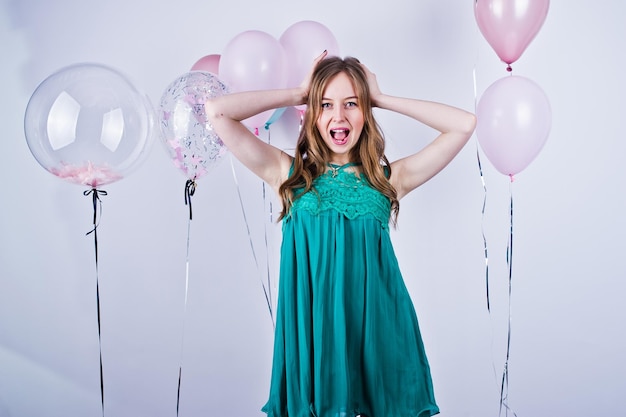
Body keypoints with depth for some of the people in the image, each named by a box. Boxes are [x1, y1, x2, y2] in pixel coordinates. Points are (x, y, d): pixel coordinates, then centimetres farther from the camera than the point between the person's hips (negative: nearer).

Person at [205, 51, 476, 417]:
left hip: (378, 325, 1)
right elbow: (217, 112, -1)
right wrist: (298, 94, 5)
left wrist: (382, 98, 5)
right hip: (312, 328, 0)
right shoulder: (289, 173, 5)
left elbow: (464, 124, 2)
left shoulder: (388, 178, 6)